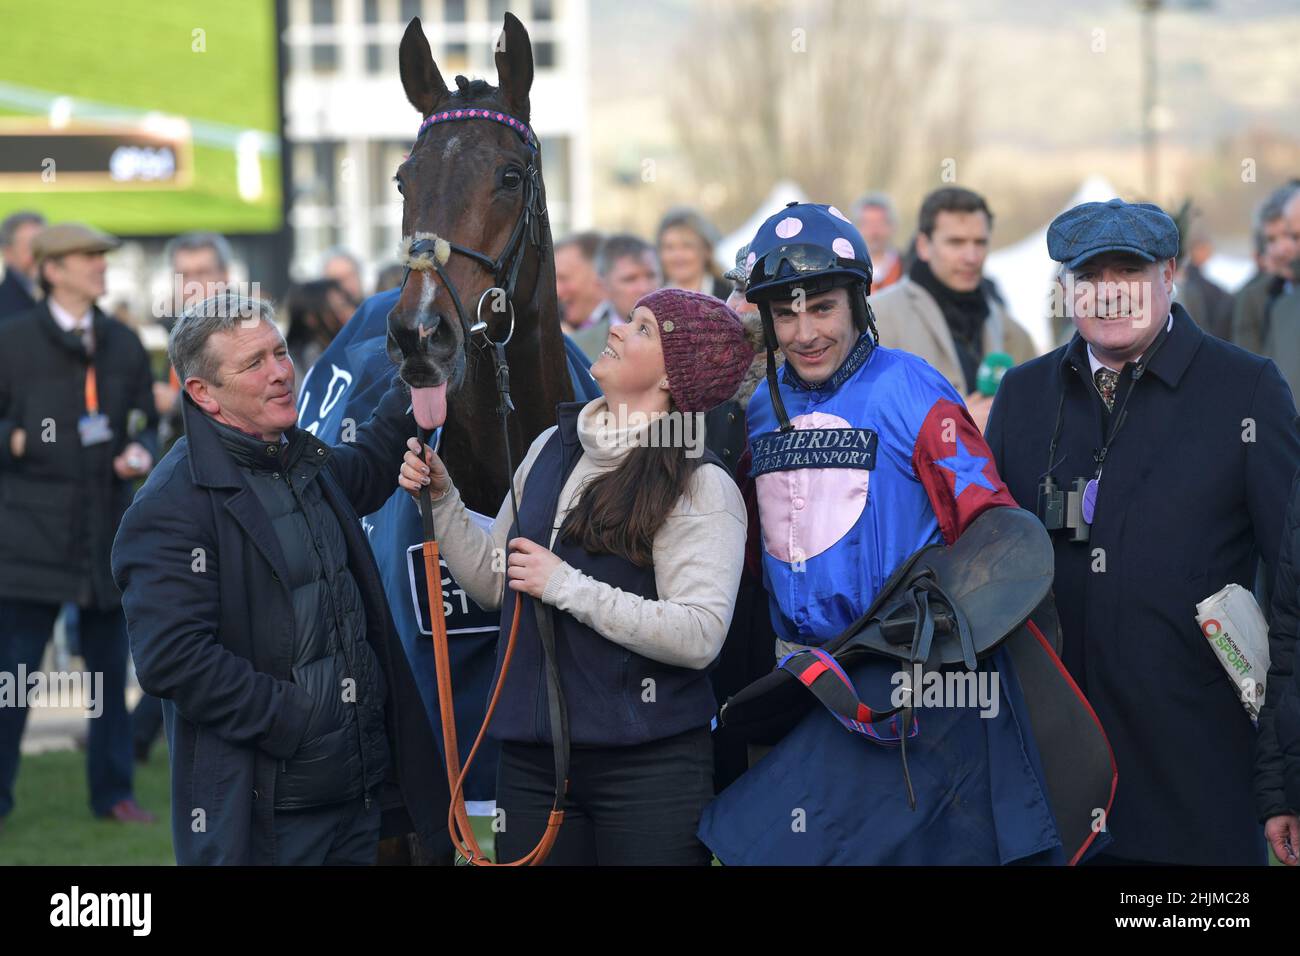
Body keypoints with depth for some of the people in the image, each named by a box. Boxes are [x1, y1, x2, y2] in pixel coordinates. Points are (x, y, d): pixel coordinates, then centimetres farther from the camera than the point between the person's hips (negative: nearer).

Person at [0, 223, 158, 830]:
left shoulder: (123, 345, 11)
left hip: (107, 525, 4)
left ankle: (113, 792, 19)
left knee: (109, 665, 10)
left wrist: (143, 453, -3)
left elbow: (147, 423, 17)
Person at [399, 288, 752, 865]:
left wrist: (567, 586, -18)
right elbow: (494, 583, 18)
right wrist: (441, 498, 5)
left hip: (648, 769, -5)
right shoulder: (552, 449, 10)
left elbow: (699, 636, -21)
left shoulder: (701, 486, -10)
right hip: (531, 759, 6)